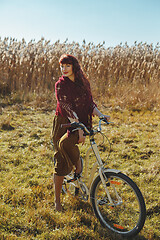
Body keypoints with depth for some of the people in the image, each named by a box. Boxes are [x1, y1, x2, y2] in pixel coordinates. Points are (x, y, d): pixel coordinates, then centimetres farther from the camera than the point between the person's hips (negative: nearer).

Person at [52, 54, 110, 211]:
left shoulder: (83, 83, 7)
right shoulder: (60, 85, -5)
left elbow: (89, 103, 12)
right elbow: (67, 107, -17)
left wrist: (101, 115, -7)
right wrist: (79, 128, -27)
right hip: (63, 123, -1)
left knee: (65, 143, -34)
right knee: (61, 163, -2)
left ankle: (78, 163, -2)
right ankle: (57, 200, 12)